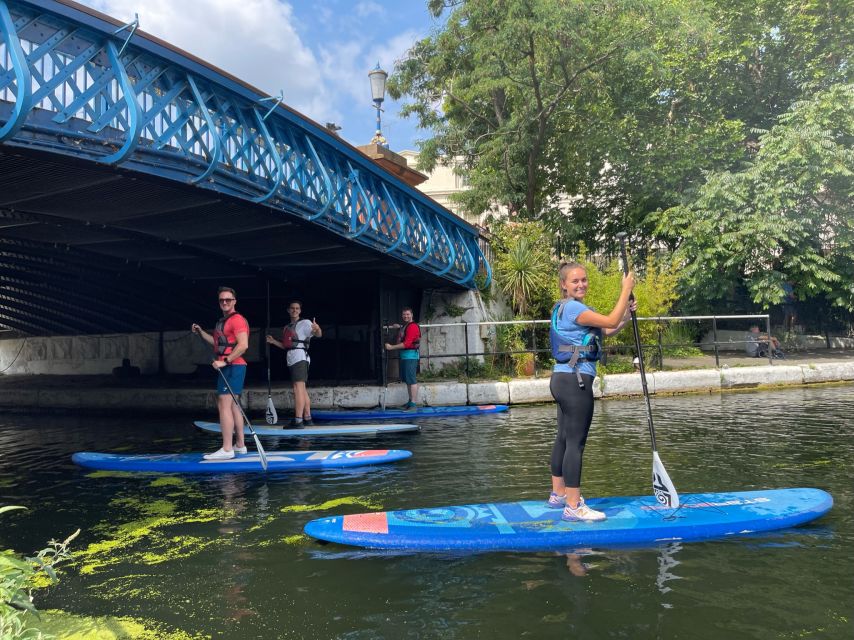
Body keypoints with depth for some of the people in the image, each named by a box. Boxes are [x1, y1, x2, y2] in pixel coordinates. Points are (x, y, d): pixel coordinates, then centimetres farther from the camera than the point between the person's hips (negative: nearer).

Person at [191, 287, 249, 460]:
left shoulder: (237, 319, -12)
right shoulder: (223, 321, 20)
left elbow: (243, 345, -22)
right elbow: (218, 342, 30)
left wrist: (225, 361, -24)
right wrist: (200, 332, 21)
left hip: (232, 367, -10)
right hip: (228, 368, 10)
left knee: (224, 406, -12)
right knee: (233, 406, 14)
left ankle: (226, 450, -12)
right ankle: (240, 445, 22)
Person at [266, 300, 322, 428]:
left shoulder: (305, 323, -3)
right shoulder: (287, 328, 21)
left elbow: (319, 335, -16)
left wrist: (317, 329, -38)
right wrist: (273, 341, 15)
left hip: (300, 358, -9)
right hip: (291, 360, 9)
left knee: (298, 388, -16)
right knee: (302, 389, 13)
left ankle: (298, 420, -20)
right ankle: (307, 418, 20)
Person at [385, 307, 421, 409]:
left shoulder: (413, 326, -14)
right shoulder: (404, 326, 15)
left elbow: (406, 343, -21)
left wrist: (391, 347, -17)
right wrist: (398, 326, 23)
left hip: (411, 355, -10)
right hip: (404, 355, 10)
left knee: (411, 380, -10)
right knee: (407, 380, 13)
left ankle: (414, 403, -10)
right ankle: (410, 401, 20)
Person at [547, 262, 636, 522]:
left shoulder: (565, 307, 18)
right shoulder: (572, 307, -13)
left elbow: (608, 330, 18)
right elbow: (611, 322, -17)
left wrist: (626, 314, 2)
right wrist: (626, 289, -8)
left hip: (562, 379, 11)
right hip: (575, 381, -11)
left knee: (563, 439, 16)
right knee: (576, 443, -8)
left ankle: (558, 494, 25)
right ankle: (573, 507, -6)